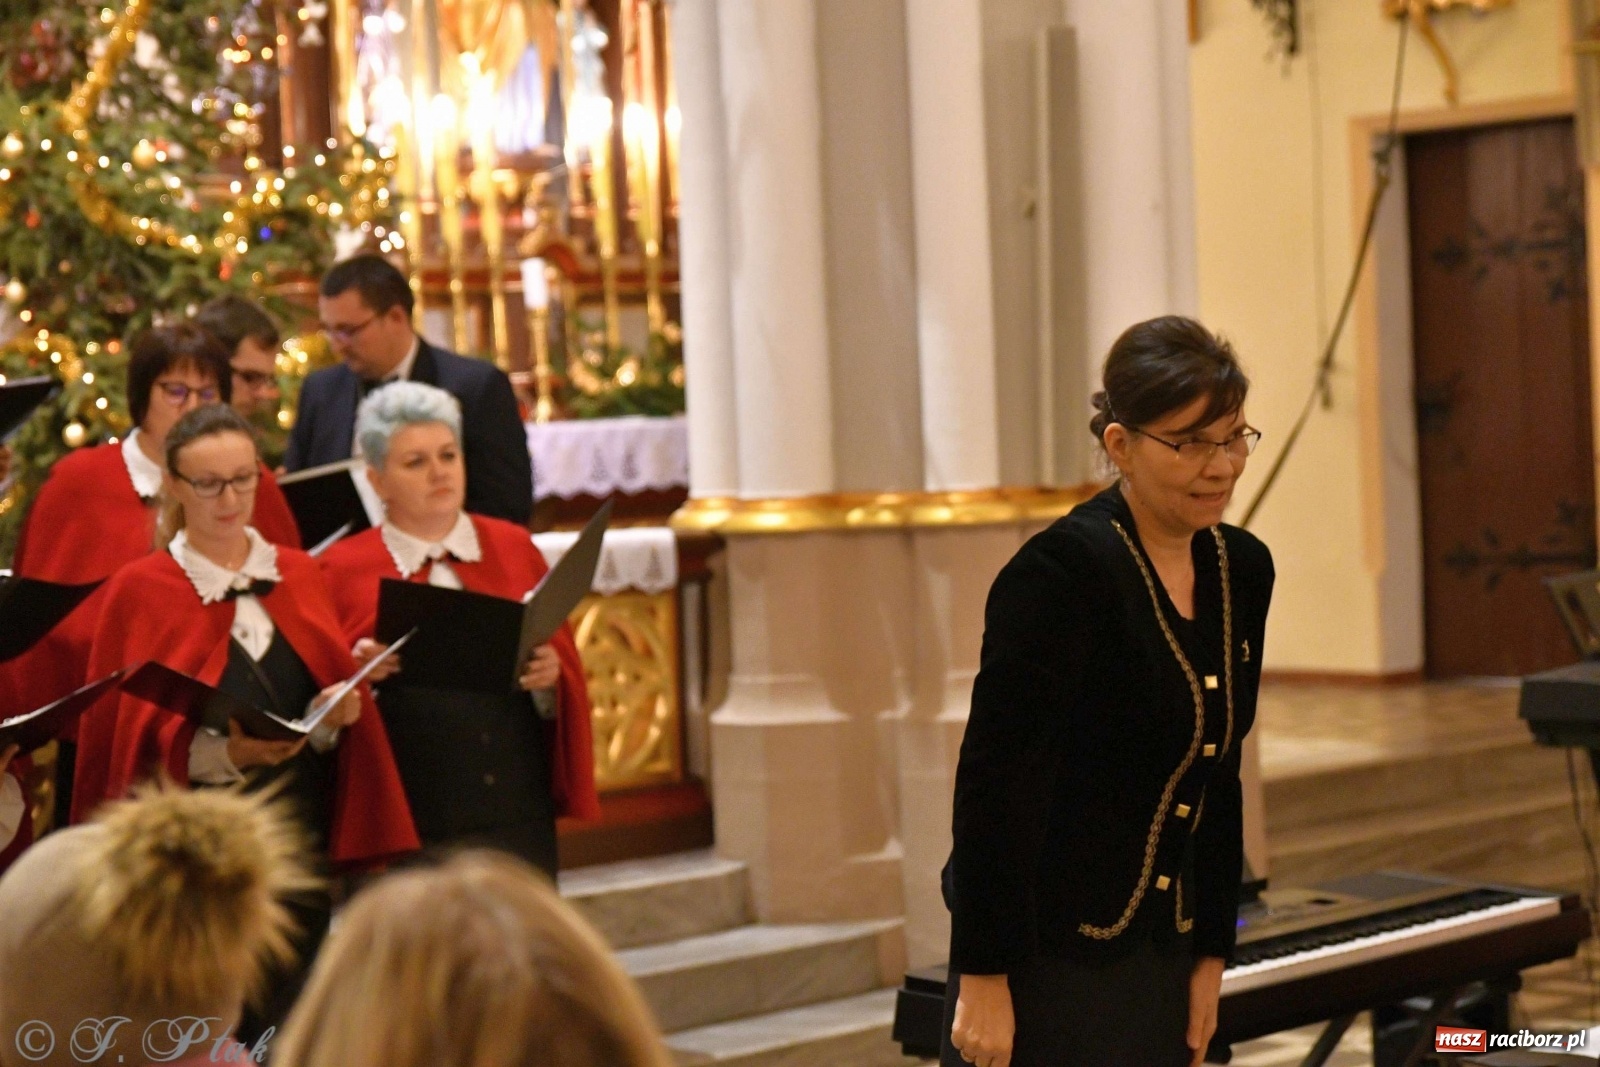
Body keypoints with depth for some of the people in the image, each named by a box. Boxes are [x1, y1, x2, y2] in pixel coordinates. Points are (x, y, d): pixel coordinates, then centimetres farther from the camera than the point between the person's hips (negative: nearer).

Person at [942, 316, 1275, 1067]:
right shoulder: (1063, 570, -16)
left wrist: (1210, 952, 15)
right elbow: (994, 780, -18)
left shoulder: (1242, 571, 7)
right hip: (1051, 967, -8)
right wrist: (983, 978, -19)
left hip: (1158, 954, 8)